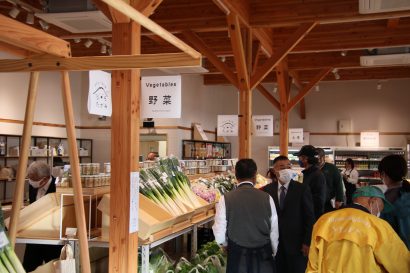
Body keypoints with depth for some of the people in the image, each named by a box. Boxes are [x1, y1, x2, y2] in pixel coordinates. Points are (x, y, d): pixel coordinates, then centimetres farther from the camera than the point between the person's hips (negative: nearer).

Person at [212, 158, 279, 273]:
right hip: (264, 258, 2)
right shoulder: (267, 198, -7)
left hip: (237, 258, -2)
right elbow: (274, 233, -1)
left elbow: (220, 237, -9)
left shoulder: (226, 199, -11)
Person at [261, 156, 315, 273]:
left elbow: (310, 217, -4)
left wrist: (307, 242, -8)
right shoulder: (266, 190, 1)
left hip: (296, 244, -2)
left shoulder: (302, 189, -5)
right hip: (274, 244, 2)